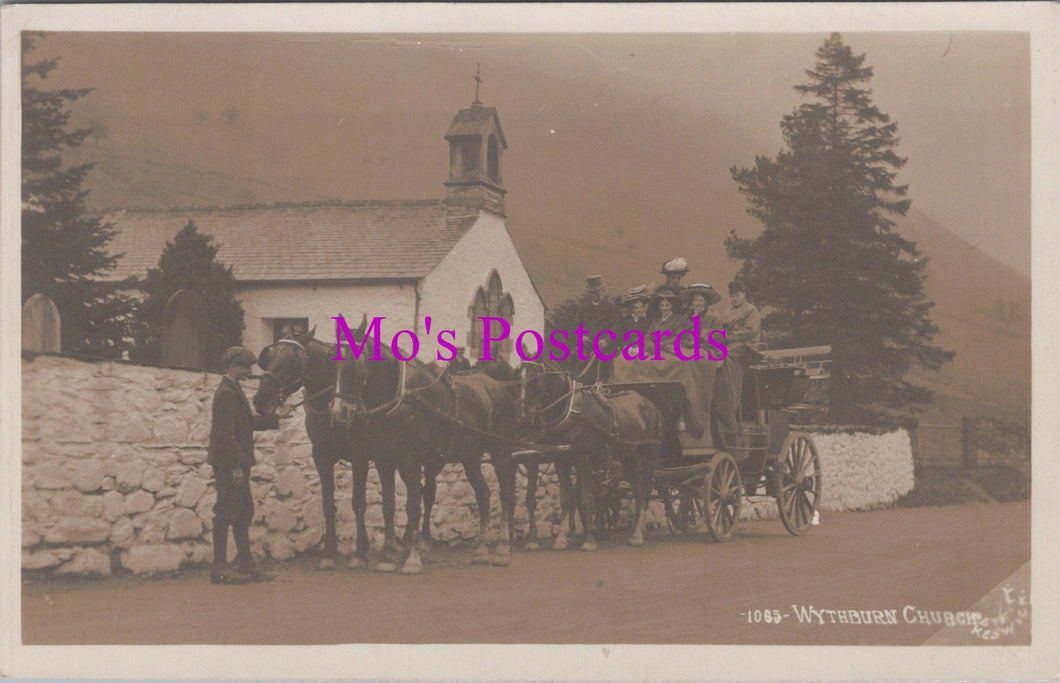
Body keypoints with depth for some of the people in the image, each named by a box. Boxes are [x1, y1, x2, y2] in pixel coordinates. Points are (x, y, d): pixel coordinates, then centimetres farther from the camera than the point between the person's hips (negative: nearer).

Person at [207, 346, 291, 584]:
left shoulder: (233, 391, 16)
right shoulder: (226, 394, -16)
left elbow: (248, 422, 24)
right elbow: (225, 433, -21)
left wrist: (277, 417, 23)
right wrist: (235, 466, -22)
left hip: (237, 464, 11)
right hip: (228, 465, -11)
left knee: (243, 513, 13)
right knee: (226, 514, -5)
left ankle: (246, 565, 18)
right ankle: (219, 569, 0)